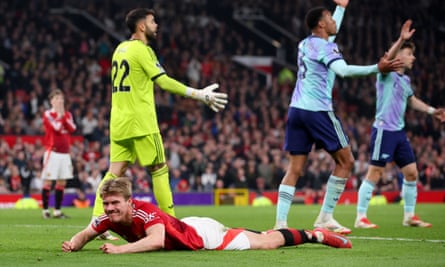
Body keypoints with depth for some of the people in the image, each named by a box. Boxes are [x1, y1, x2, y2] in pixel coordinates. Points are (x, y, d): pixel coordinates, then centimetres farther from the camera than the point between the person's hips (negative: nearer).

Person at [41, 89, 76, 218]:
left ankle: (57, 210, 9)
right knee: (48, 181, -5)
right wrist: (59, 115, -5)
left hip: (65, 152, 6)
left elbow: (72, 128, -2)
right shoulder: (48, 114, -4)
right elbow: (57, 127, -17)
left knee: (62, 182, 4)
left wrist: (64, 115, -5)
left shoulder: (67, 114, 14)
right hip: (52, 152, -6)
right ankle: (45, 210, 0)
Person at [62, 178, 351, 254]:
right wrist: (73, 243, -28)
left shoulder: (144, 212, -39)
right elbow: (86, 234, -6)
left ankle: (314, 235, 21)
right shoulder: (109, 218, -18)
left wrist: (119, 249, -59)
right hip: (188, 228, 8)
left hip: (202, 234, -8)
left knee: (268, 243, 4)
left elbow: (157, 240, -57)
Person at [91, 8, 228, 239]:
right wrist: (199, 95, -10)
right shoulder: (141, 49, -9)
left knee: (115, 172, 4)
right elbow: (164, 82, -14)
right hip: (140, 122, -7)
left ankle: (96, 220, -5)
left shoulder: (120, 49, 15)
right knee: (159, 168, 2)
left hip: (118, 122, 7)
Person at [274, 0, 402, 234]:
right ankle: (325, 217, 2)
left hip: (296, 110, 8)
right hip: (318, 110, -8)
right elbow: (343, 70, -25)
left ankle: (280, 222, -7)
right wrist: (377, 68, -31)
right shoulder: (324, 46, -7)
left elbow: (331, 35, 39)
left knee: (294, 169, 5)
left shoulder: (305, 44, 17)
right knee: (345, 161, 5)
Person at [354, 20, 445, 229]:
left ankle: (409, 216, 19)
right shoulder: (387, 74, -7)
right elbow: (388, 58, -30)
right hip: (383, 130, -8)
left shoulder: (405, 80, 17)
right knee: (374, 174, -8)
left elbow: (412, 100, 34)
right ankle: (360, 218, -4)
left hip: (399, 132, 8)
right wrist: (401, 40, -43)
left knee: (412, 173, 8)